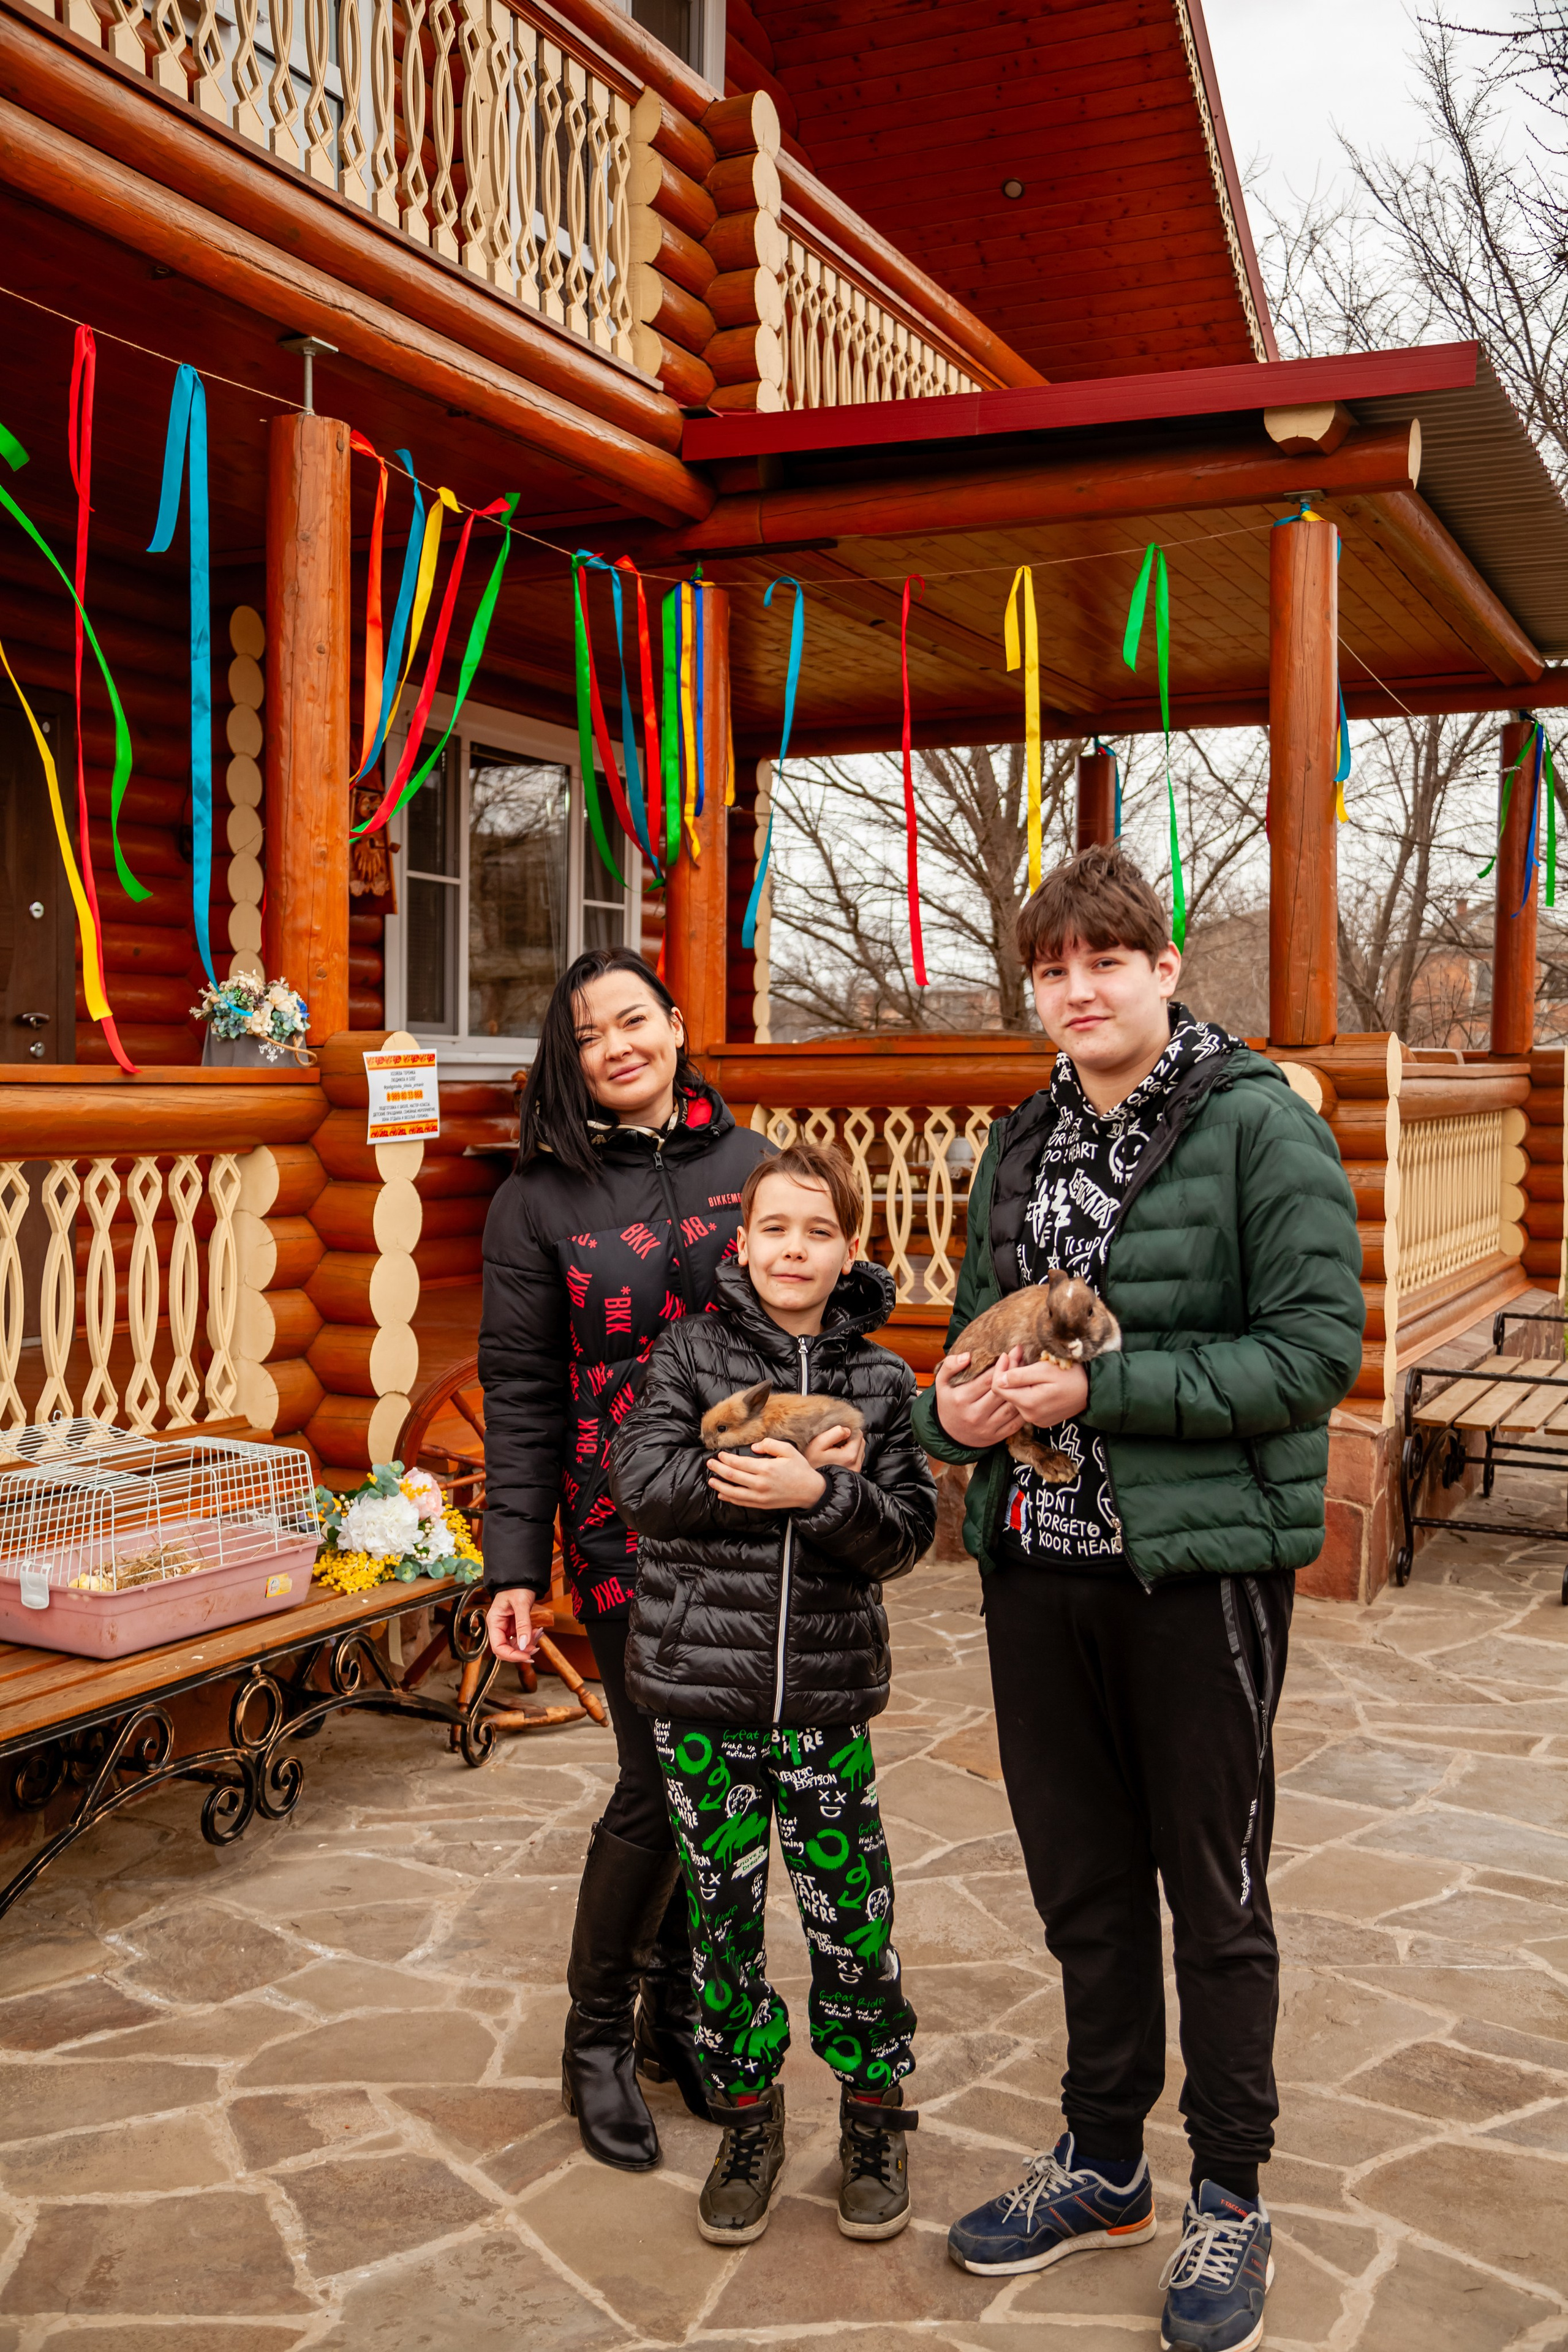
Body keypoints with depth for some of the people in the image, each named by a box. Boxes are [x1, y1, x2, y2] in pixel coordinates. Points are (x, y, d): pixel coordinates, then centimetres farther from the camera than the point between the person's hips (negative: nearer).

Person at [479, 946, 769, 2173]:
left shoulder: (749, 1161, 6)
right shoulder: (541, 1197, -1)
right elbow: (521, 1391, -3)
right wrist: (516, 1565, -8)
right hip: (630, 1529, -3)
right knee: (660, 1785, -2)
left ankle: (678, 2011, 30)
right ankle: (597, 2037, 20)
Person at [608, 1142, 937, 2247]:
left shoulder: (880, 1378, 3)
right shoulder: (693, 1350, 0)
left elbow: (907, 1529, -4)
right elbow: (641, 1475, -12)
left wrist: (816, 1492, -22)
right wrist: (787, 1470, -17)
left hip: (829, 1695, 0)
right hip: (702, 1688, 0)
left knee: (851, 1913, 5)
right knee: (724, 1913, 10)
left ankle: (874, 2115, 26)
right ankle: (748, 2117, 28)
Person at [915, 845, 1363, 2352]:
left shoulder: (1260, 1127, -9)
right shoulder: (1020, 1145, 11)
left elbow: (1317, 1347, -16)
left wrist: (1101, 1389, -21)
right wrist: (956, 1408, -4)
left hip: (1201, 1563, -6)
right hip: (1041, 1560, 6)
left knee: (1214, 1889, 9)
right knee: (1081, 1879, 17)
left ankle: (1230, 2198, 27)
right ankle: (1102, 2163, 36)